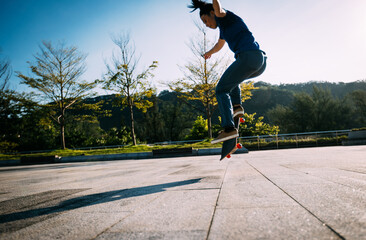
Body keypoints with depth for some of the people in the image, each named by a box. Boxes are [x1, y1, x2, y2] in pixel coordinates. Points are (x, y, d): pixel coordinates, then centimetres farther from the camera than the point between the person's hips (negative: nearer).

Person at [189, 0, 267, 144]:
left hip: (249, 56, -10)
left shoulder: (225, 17, 5)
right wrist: (209, 53, 66)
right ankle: (237, 106, 15)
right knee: (232, 79, 34)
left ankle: (229, 128, -19)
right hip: (261, 62, 10)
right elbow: (220, 44, 50)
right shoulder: (223, 27, 30)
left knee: (221, 89, -7)